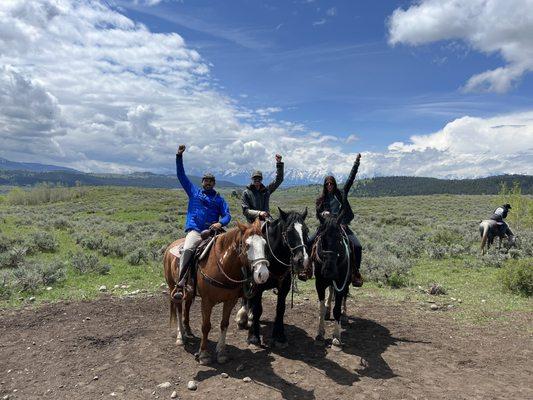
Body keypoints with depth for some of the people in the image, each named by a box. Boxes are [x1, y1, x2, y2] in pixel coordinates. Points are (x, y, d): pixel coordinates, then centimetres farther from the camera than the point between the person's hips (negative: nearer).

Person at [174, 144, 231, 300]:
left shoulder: (219, 199, 18)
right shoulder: (194, 191, 18)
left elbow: (227, 215, 8)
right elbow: (181, 175, 14)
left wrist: (221, 223, -15)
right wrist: (179, 156, 5)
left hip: (212, 231, 2)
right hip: (195, 230, -2)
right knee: (188, 249, -30)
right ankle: (180, 284, -29)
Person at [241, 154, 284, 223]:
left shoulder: (266, 190, 13)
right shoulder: (246, 193, 4)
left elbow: (278, 180, 12)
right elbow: (245, 211, -2)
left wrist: (279, 163, 3)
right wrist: (258, 213, -17)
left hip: (266, 220, 3)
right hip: (253, 222, -3)